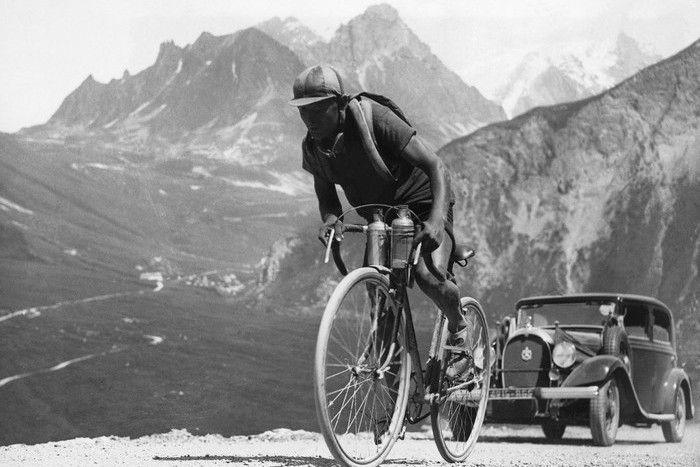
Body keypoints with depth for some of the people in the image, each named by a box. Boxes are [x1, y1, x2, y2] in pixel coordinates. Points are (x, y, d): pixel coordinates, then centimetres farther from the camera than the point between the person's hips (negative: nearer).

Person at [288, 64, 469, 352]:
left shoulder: (374, 119, -28)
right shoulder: (312, 147, -10)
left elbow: (436, 167, -29)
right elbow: (326, 196, 3)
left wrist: (437, 220, -45)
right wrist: (330, 219, -23)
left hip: (422, 202, -6)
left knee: (429, 277, -26)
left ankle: (459, 328, 5)